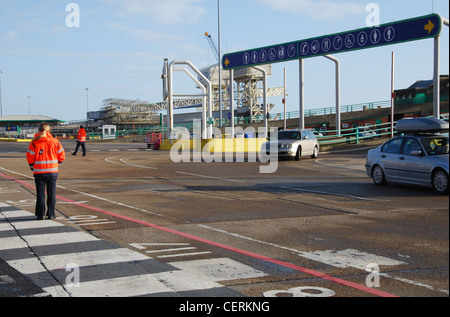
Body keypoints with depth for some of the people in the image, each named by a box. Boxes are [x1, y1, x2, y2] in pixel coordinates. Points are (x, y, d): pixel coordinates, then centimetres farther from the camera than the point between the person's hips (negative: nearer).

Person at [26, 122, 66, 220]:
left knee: (40, 193, 7)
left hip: (39, 172, -1)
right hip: (53, 171, 1)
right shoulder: (55, 142, -2)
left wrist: (32, 167, 9)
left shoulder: (34, 142, -7)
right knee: (51, 193, 10)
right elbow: (62, 155, 2)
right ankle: (51, 214, 11)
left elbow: (30, 156, -6)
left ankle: (40, 214, 8)